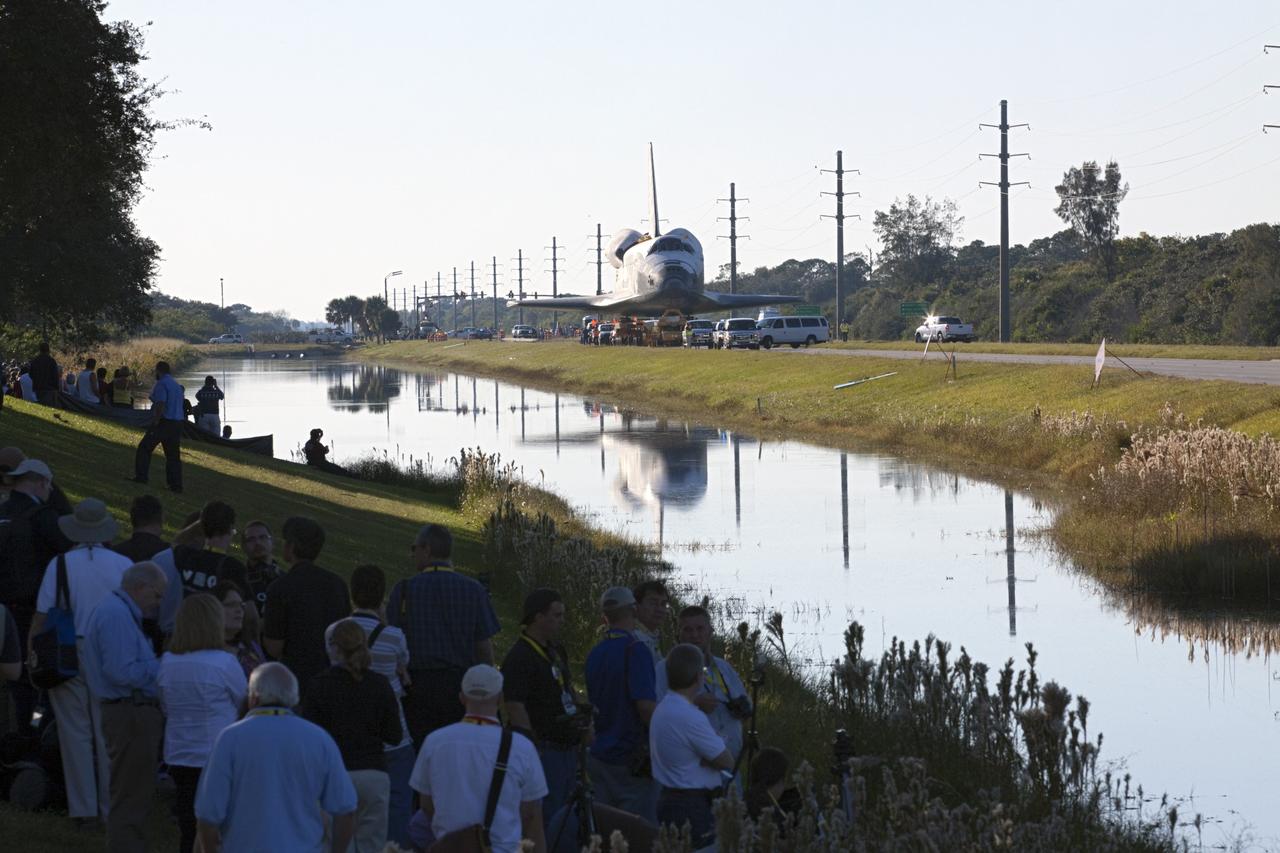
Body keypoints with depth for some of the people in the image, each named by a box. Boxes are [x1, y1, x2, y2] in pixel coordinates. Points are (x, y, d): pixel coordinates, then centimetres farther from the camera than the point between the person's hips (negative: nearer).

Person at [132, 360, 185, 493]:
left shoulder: (162, 384, -10)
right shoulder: (177, 385, 18)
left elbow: (160, 406, -20)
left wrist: (155, 423, -20)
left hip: (164, 422, -8)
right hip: (177, 422, 8)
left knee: (145, 448, 2)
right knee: (173, 454, 9)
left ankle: (141, 476, -3)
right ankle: (176, 485, 6)